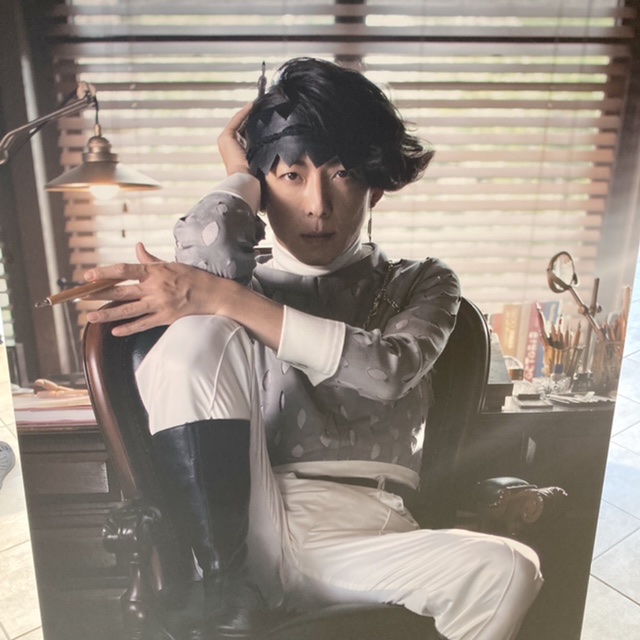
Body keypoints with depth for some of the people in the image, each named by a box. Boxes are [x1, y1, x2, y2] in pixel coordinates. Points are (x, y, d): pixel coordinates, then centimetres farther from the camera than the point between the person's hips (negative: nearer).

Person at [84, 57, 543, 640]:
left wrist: (223, 299, -15)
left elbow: (386, 368, -10)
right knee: (199, 335, -20)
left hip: (365, 541, 1)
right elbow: (205, 250, -14)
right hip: (243, 527, 0)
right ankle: (223, 593, -15)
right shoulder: (240, 283, 13)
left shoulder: (421, 284, 13)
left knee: (506, 573, -28)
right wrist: (239, 171, 7)